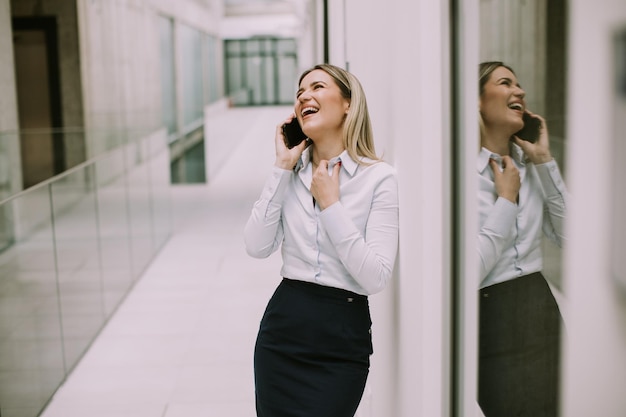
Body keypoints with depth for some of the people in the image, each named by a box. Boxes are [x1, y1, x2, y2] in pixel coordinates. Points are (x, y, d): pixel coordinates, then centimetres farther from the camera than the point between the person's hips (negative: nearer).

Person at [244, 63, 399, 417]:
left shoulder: (379, 177, -9)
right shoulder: (293, 171, 5)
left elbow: (376, 278, -16)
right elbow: (258, 247, -7)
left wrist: (330, 204, -14)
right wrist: (282, 168, -8)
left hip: (343, 338, -3)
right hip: (282, 325, 4)